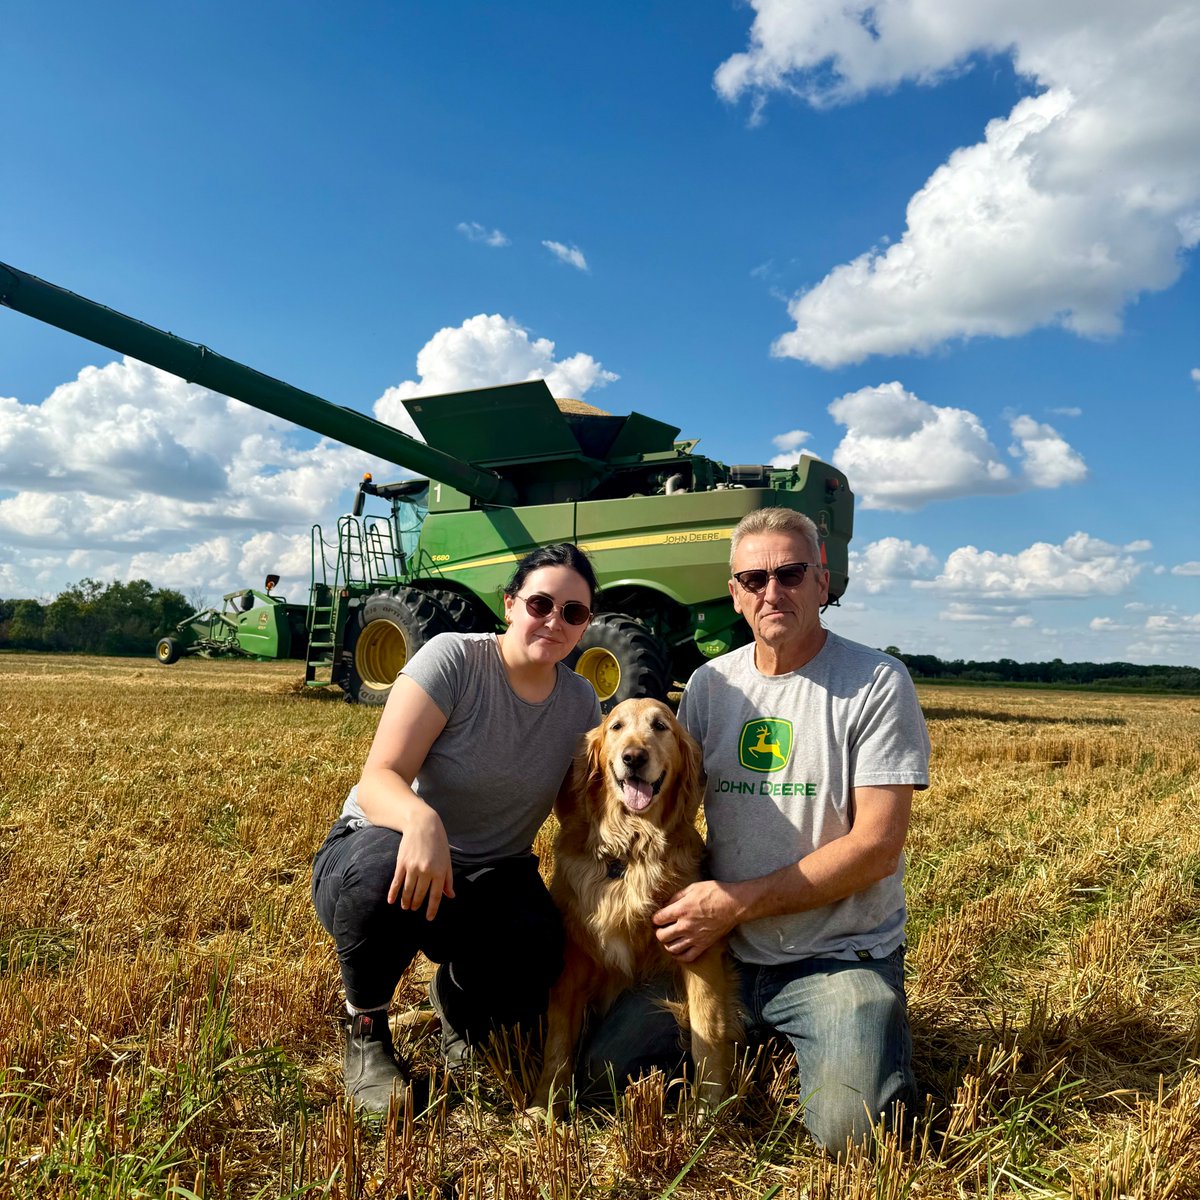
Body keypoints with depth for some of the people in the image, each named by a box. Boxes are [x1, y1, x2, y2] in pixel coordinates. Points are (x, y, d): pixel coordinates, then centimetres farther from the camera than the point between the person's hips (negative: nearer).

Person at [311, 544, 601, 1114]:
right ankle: (366, 1030, -7)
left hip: (491, 878, 4)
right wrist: (420, 819, -48)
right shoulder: (452, 658, -18)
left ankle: (457, 1002, 14)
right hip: (375, 849, -4)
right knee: (387, 867, -39)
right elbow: (377, 779, -26)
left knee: (540, 958, -26)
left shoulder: (580, 701, -2)